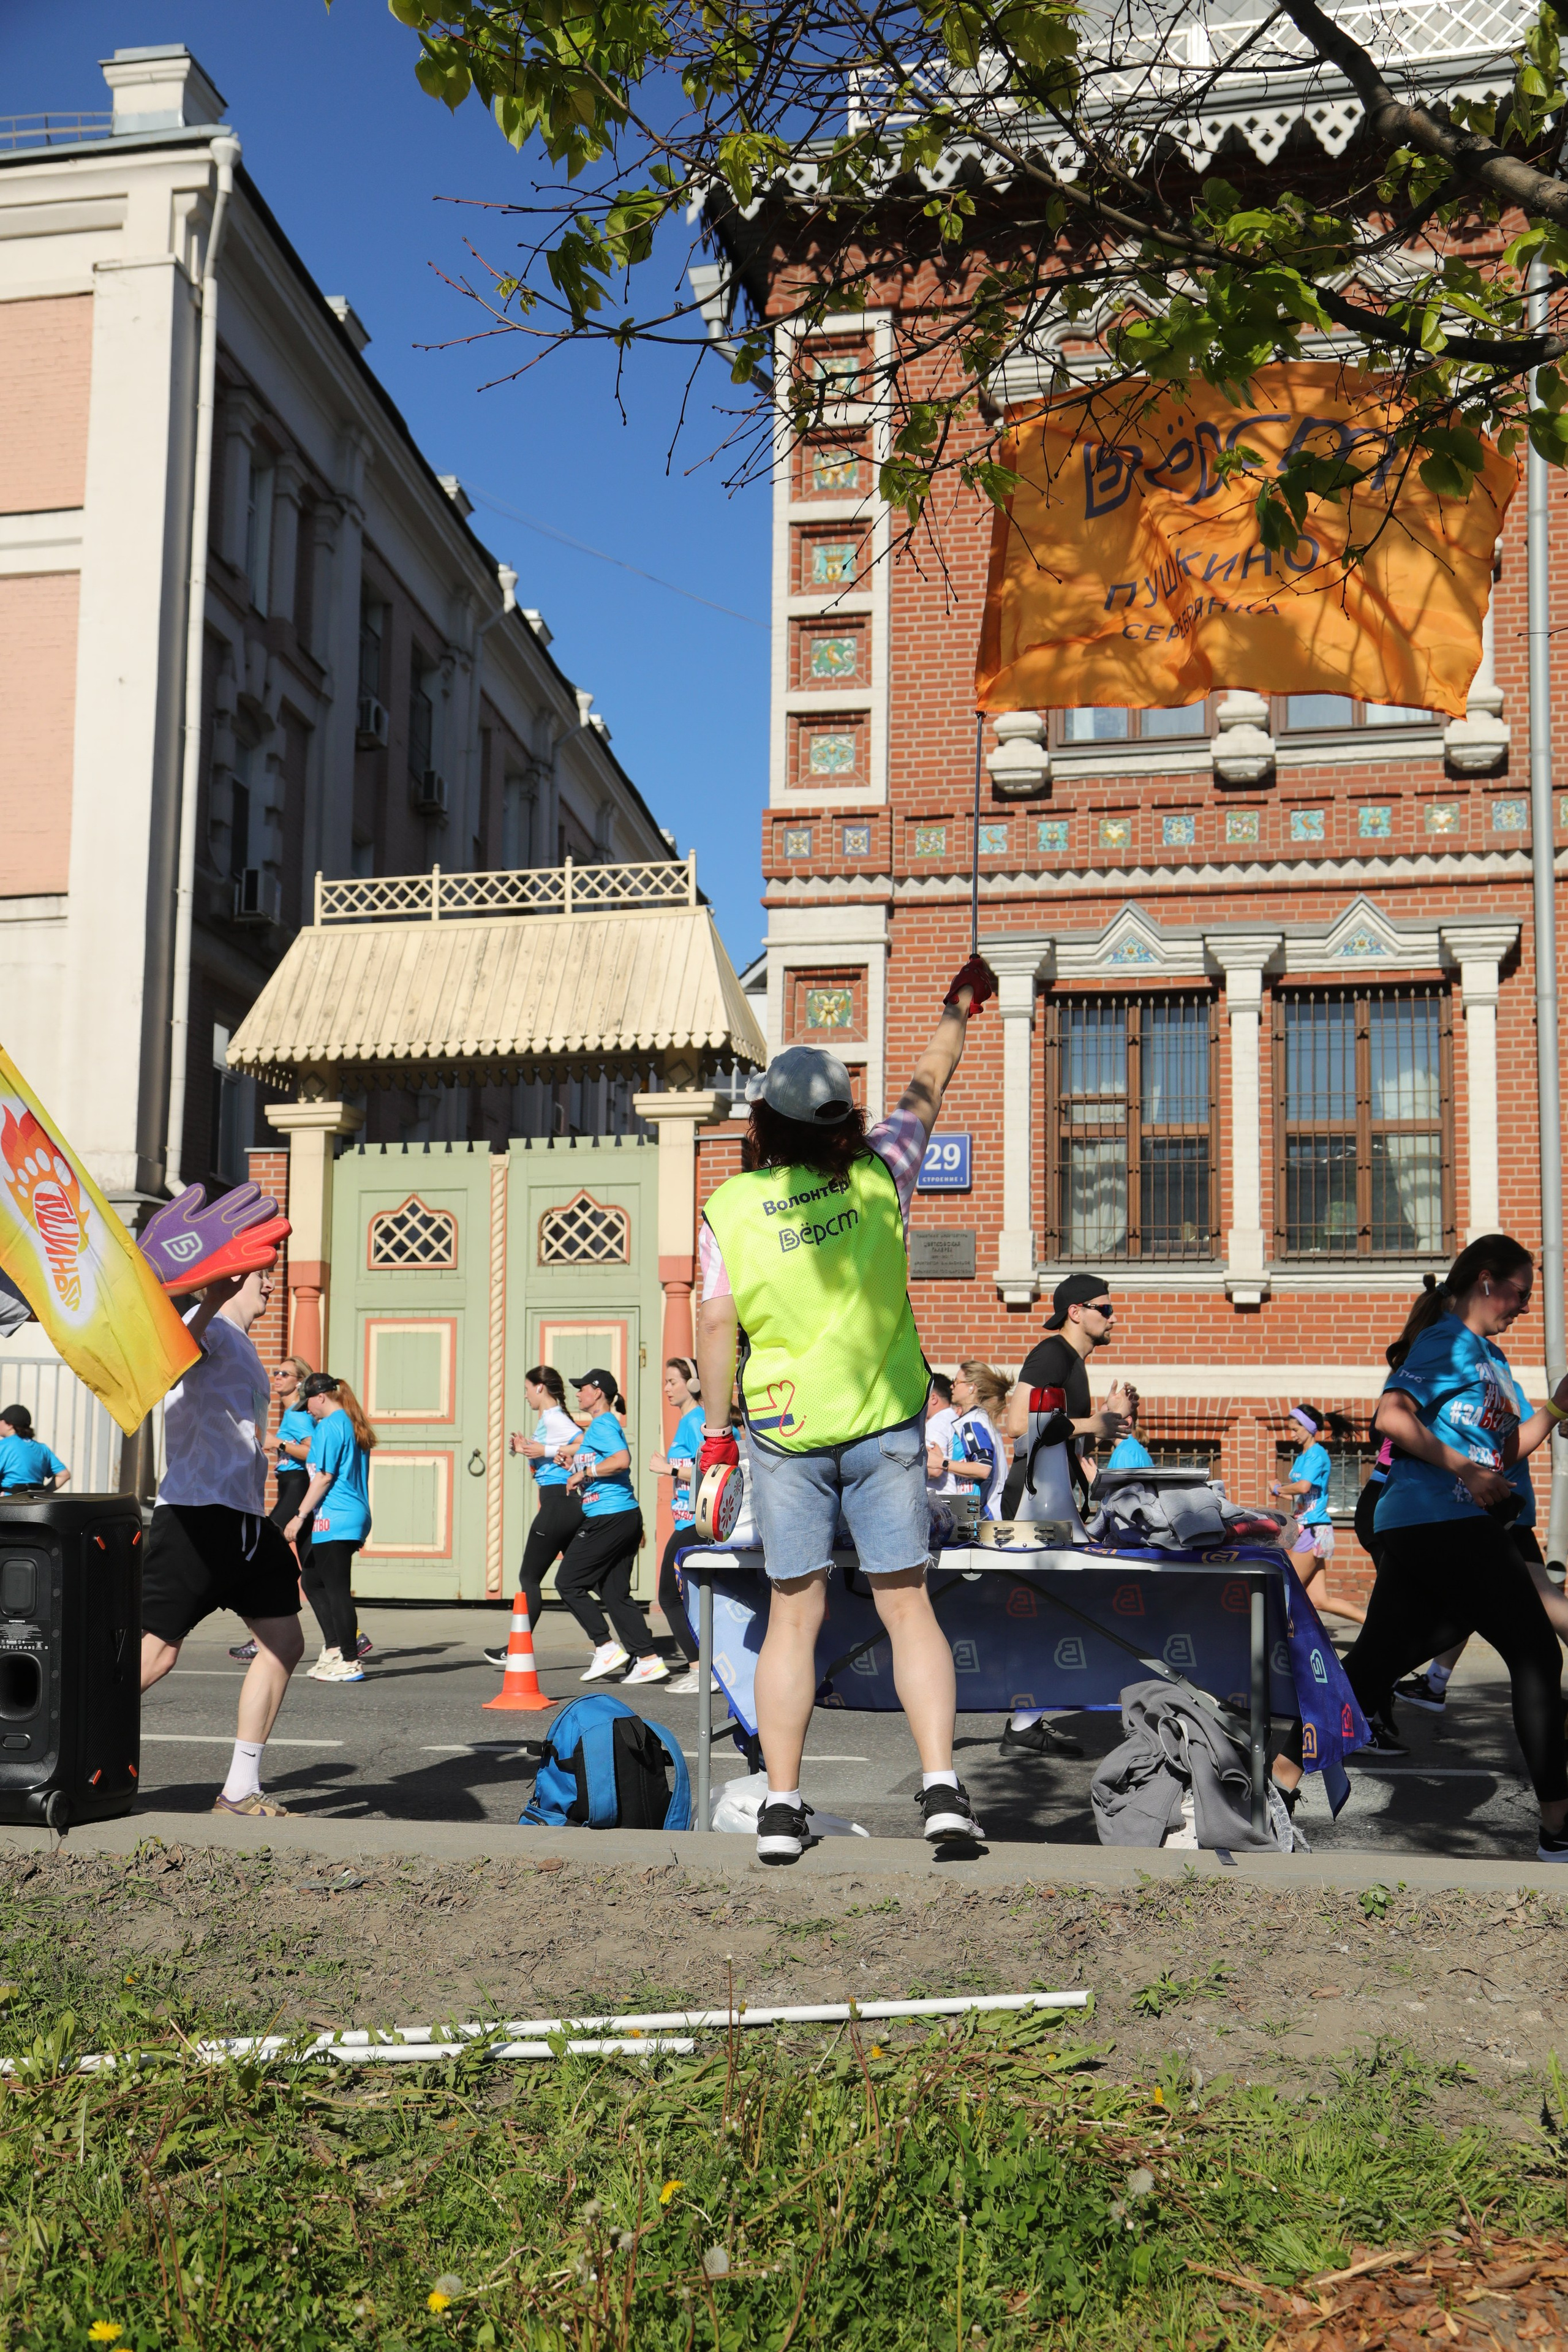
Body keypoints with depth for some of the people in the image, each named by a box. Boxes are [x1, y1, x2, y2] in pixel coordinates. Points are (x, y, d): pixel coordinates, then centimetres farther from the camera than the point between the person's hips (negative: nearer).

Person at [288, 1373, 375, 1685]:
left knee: (337, 1590, -6)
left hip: (334, 1520, -10)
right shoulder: (354, 1426, 17)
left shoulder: (329, 1426, -10)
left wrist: (300, 1516, -13)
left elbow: (324, 1476, -15)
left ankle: (350, 1663, -4)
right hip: (356, 1517, 10)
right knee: (313, 1582, 16)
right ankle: (333, 1650, 15)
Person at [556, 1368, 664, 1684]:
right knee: (615, 1592, 9)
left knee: (568, 1583, -2)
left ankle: (607, 1647, -3)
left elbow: (622, 1459, -26)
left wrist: (583, 1473, -18)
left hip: (609, 1518, -10)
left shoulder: (603, 1425, -10)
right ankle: (649, 1660, 5)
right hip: (626, 1516, 10)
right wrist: (574, 1463, 16)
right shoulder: (599, 1426, 21)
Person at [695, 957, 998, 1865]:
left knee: (796, 1615, 6)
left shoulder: (731, 1209, -5)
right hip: (885, 1425, 0)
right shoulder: (880, 1178, -2)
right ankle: (942, 1783, -2)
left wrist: (715, 1428, 6)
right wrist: (961, 1004, 29)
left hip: (784, 1432, 0)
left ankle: (782, 1806, 6)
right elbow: (928, 1091, 13)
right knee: (908, 1605, 5)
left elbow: (718, 1325, -4)